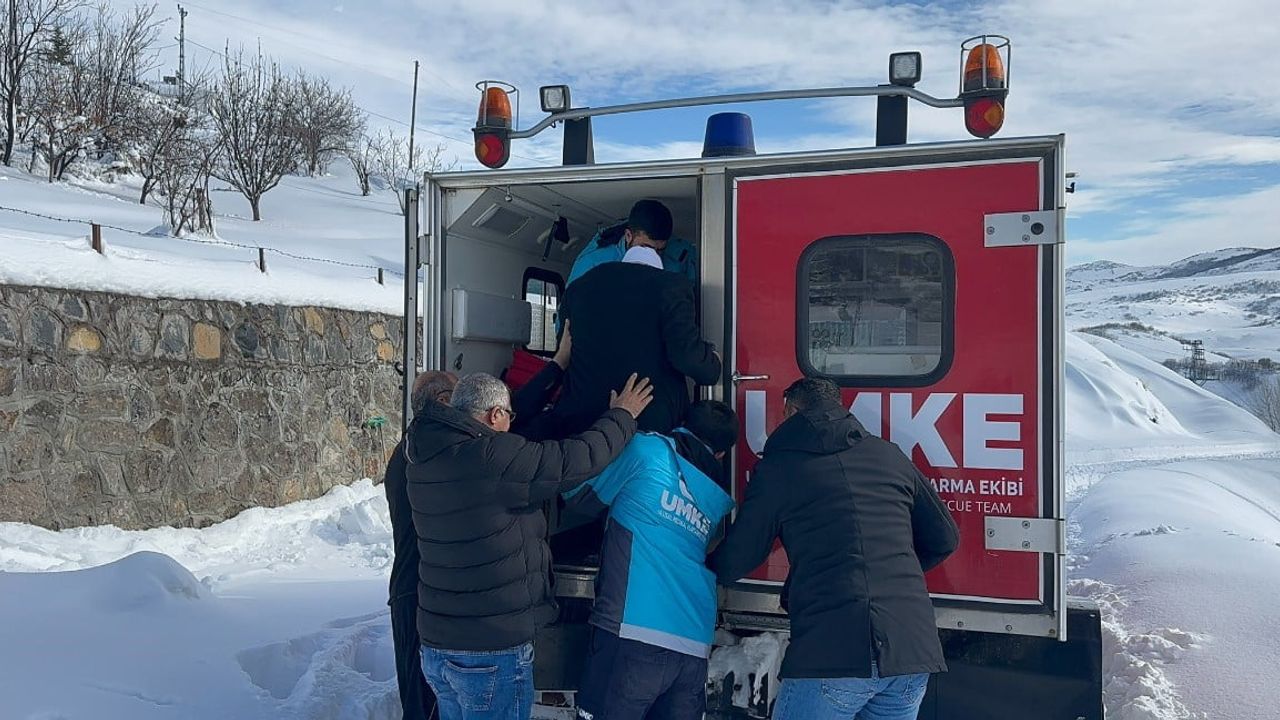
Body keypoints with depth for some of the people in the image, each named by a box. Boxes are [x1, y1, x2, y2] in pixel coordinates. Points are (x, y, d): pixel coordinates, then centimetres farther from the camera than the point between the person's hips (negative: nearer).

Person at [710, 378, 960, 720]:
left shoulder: (778, 466, 5)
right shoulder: (889, 455, 15)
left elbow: (734, 563, 10)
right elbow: (944, 539, 21)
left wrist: (706, 568, 31)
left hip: (828, 652, -4)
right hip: (913, 649, 4)